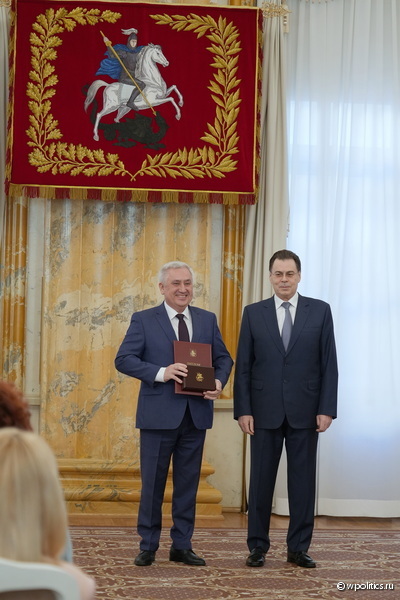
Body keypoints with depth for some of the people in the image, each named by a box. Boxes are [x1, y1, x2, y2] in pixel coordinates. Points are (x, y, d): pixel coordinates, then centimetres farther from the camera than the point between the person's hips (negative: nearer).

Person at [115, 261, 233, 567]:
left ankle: (182, 546, 17)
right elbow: (124, 359, -7)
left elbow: (223, 358, 13)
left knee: (188, 482, 8)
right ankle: (148, 546, 13)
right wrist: (161, 373, -20)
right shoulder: (144, 320, 0)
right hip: (158, 414, -3)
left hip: (196, 414, 3)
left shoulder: (207, 320, 10)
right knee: (153, 482, 3)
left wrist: (219, 381, -9)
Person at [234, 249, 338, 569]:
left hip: (305, 411, 0)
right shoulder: (253, 313, 5)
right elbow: (243, 366, 4)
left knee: (303, 480, 4)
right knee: (261, 479, 4)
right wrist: (243, 410, -4)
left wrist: (327, 409, -5)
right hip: (265, 411, 0)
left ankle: (299, 548, 12)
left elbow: (329, 363, 2)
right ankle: (258, 546, 13)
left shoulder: (320, 311, 3)